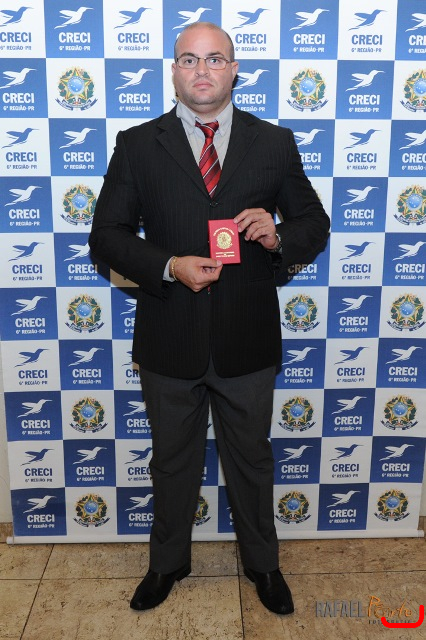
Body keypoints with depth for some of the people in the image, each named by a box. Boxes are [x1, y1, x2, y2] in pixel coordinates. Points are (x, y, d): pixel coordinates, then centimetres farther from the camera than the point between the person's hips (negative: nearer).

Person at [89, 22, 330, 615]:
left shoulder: (274, 143, 2)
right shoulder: (137, 145, 0)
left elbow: (315, 224, 7)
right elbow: (107, 235, -1)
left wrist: (278, 236, -16)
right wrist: (168, 267, -18)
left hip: (248, 342, 1)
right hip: (169, 340, 0)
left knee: (251, 460, 18)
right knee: (172, 461, 19)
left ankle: (262, 562, 43)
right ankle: (168, 562, 44)